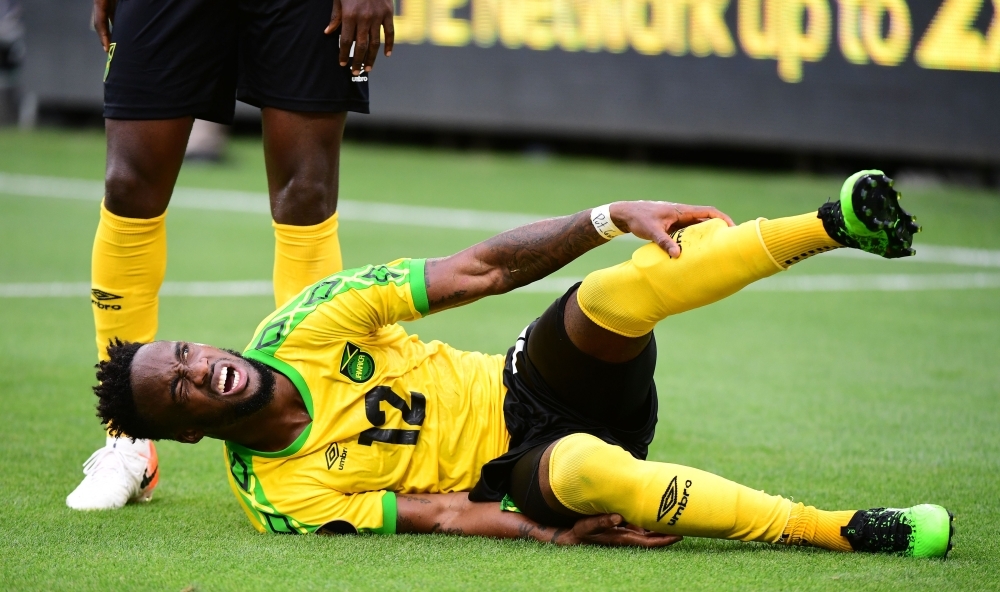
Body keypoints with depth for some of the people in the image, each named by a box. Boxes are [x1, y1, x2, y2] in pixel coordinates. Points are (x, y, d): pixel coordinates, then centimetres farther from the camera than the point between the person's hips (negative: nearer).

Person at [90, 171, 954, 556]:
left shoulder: (300, 331, -5)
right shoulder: (279, 496, -12)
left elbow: (479, 270, -8)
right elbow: (439, 513, -14)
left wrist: (611, 216, -18)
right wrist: (555, 534, -29)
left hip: (520, 389, 4)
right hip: (514, 476, -4)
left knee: (616, 294, -30)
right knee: (582, 469, -42)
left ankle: (833, 223, -26)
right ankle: (841, 530, -38)